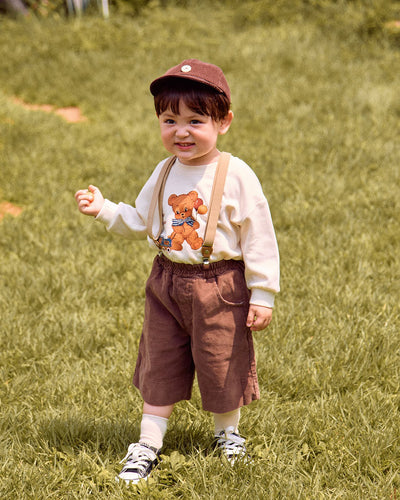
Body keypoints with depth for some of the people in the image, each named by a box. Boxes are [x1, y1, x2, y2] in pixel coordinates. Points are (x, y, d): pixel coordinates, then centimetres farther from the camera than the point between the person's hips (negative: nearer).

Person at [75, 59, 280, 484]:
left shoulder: (236, 176, -15)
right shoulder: (165, 173, 3)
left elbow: (259, 237, -12)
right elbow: (139, 222, 14)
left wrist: (262, 294, -13)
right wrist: (103, 209, -2)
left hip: (219, 287, -5)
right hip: (167, 282, 5)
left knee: (221, 365, 9)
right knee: (160, 365, 10)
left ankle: (227, 433, 33)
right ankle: (148, 445, 18)